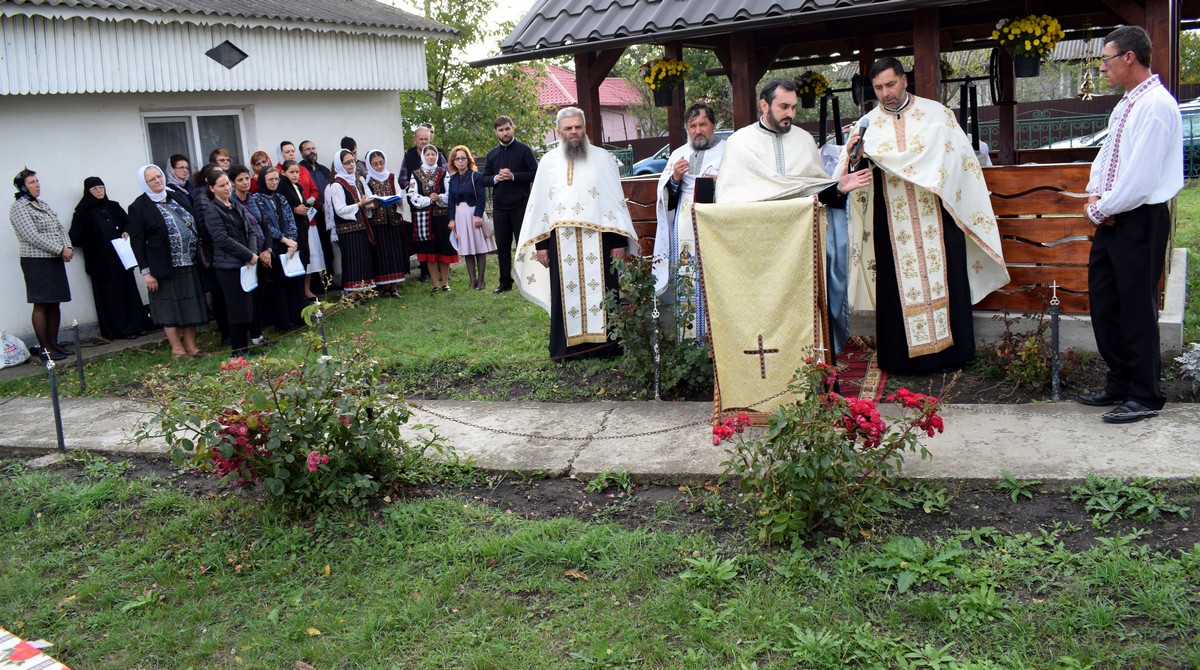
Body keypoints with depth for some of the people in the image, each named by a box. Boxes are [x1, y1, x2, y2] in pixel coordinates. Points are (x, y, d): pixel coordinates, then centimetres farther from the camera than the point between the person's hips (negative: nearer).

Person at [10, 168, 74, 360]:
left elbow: (60, 228, 13)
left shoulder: (43, 205, 16)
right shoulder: (18, 208, -8)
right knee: (41, 305, -5)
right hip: (36, 262, -7)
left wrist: (68, 247, -6)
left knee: (54, 304, 9)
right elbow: (33, 236, -17)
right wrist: (60, 250, -17)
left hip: (55, 260, 7)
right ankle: (45, 348, -1)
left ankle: (54, 343, 16)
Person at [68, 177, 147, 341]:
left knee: (128, 290, 4)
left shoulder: (113, 207, 13)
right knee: (111, 295, -3)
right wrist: (94, 244, -7)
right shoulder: (83, 212, -1)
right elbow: (76, 238, -6)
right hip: (101, 262, -5)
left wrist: (126, 232, 1)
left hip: (121, 258, 5)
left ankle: (135, 326, 9)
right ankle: (119, 330, 0)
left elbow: (128, 223, 20)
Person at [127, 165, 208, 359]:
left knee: (191, 306, 9)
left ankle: (190, 345, 18)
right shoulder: (139, 207, -6)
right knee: (170, 309, 1)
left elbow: (194, 223, 18)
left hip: (189, 265, 5)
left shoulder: (176, 197, 11)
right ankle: (177, 349, 10)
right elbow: (136, 241, -7)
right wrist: (146, 271, -12)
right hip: (165, 268, -5)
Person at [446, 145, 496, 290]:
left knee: (480, 248, 1)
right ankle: (472, 280, 10)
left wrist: (478, 215, -17)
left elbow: (482, 198, -9)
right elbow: (450, 200, 9)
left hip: (475, 214, -4)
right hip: (460, 216, 4)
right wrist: (452, 219, 2)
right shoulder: (453, 179, 8)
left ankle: (480, 280, 7)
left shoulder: (476, 176, -6)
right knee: (467, 250, 6)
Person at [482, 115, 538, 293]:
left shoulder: (523, 150, -1)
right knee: (502, 245, 7)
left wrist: (513, 176, -17)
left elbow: (534, 174, -6)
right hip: (499, 206, 4)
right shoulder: (492, 154, 11)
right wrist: (496, 178, -9)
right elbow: (484, 180, 12)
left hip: (520, 205, -4)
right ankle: (505, 282, 15)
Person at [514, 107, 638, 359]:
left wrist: (619, 241, -6)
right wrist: (540, 243, 3)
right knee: (566, 293, 2)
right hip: (561, 240, 2)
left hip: (597, 238, -2)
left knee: (600, 290, -1)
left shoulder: (603, 158, 6)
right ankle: (570, 345, 7)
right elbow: (539, 203, 10)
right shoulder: (549, 161, 12)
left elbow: (616, 199, 2)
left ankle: (603, 342, 6)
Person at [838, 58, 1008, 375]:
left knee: (942, 282, 3)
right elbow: (850, 176, 2)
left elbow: (958, 157, 1)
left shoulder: (936, 113, 4)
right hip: (892, 225, 1)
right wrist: (851, 155, -20)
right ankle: (901, 354, 10)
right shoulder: (868, 124, 6)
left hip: (936, 218, 0)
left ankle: (948, 348, 14)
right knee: (897, 286, 2)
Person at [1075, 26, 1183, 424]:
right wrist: (1095, 195, 2)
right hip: (1112, 217, 10)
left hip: (1141, 219, -10)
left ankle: (1145, 397, 11)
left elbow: (1141, 178, -22)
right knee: (1103, 302, 14)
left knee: (1137, 308, -1)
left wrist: (1101, 210, -12)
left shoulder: (1156, 106, -18)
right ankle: (1119, 384, 27)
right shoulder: (1126, 104, 12)